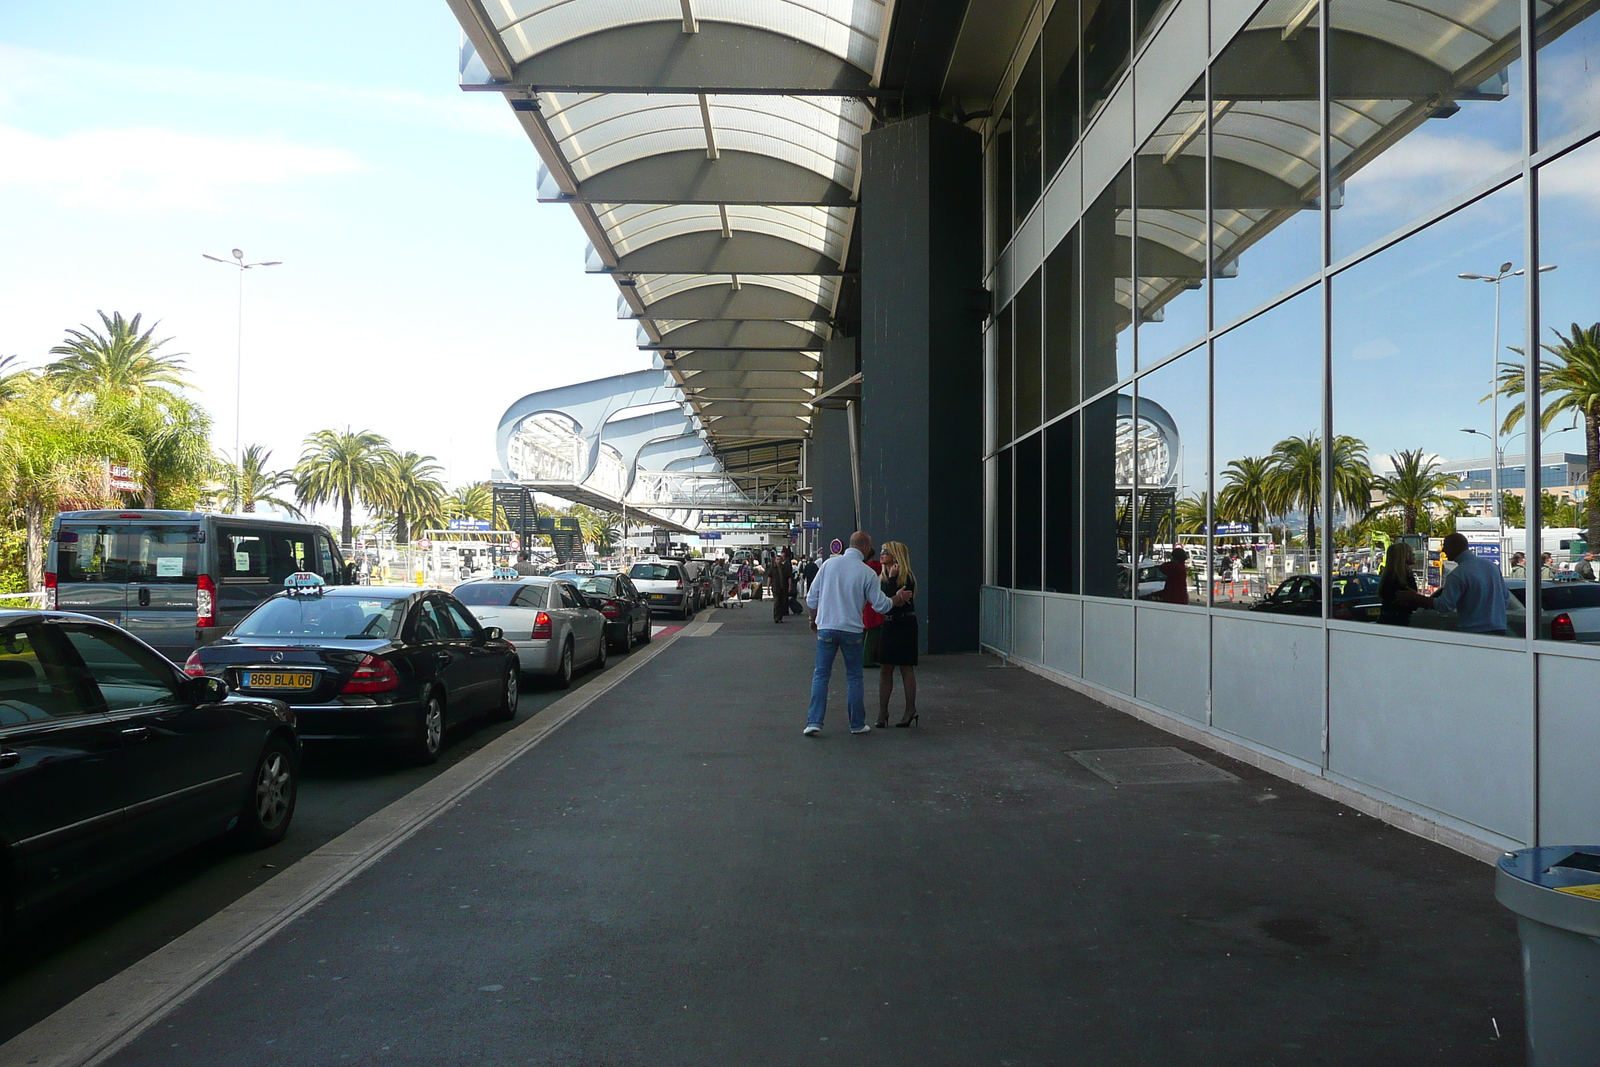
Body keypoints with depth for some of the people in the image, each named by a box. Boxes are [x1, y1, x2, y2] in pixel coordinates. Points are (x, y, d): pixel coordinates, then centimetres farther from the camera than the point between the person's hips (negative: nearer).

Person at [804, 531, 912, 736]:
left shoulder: (829, 563, 0)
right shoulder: (867, 573, -6)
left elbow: (812, 598, 3)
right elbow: (881, 605, -1)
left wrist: (813, 620, 19)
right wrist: (899, 598, 18)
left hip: (826, 627, 1)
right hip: (851, 630, -1)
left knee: (821, 675, 6)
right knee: (854, 677, 11)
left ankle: (814, 721, -1)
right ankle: (857, 724, 16)